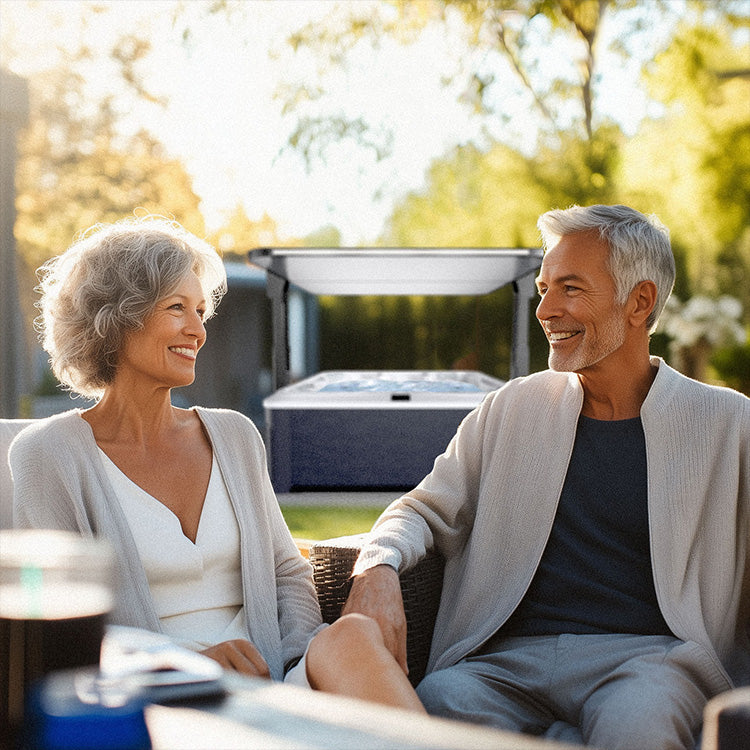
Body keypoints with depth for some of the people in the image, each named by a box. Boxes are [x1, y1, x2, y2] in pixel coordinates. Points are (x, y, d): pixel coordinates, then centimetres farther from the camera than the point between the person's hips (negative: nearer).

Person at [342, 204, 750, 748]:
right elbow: (426, 509, 18)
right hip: (509, 660, 3)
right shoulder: (512, 409, 17)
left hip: (646, 656, -3)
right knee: (439, 702, -31)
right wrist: (376, 569, -6)